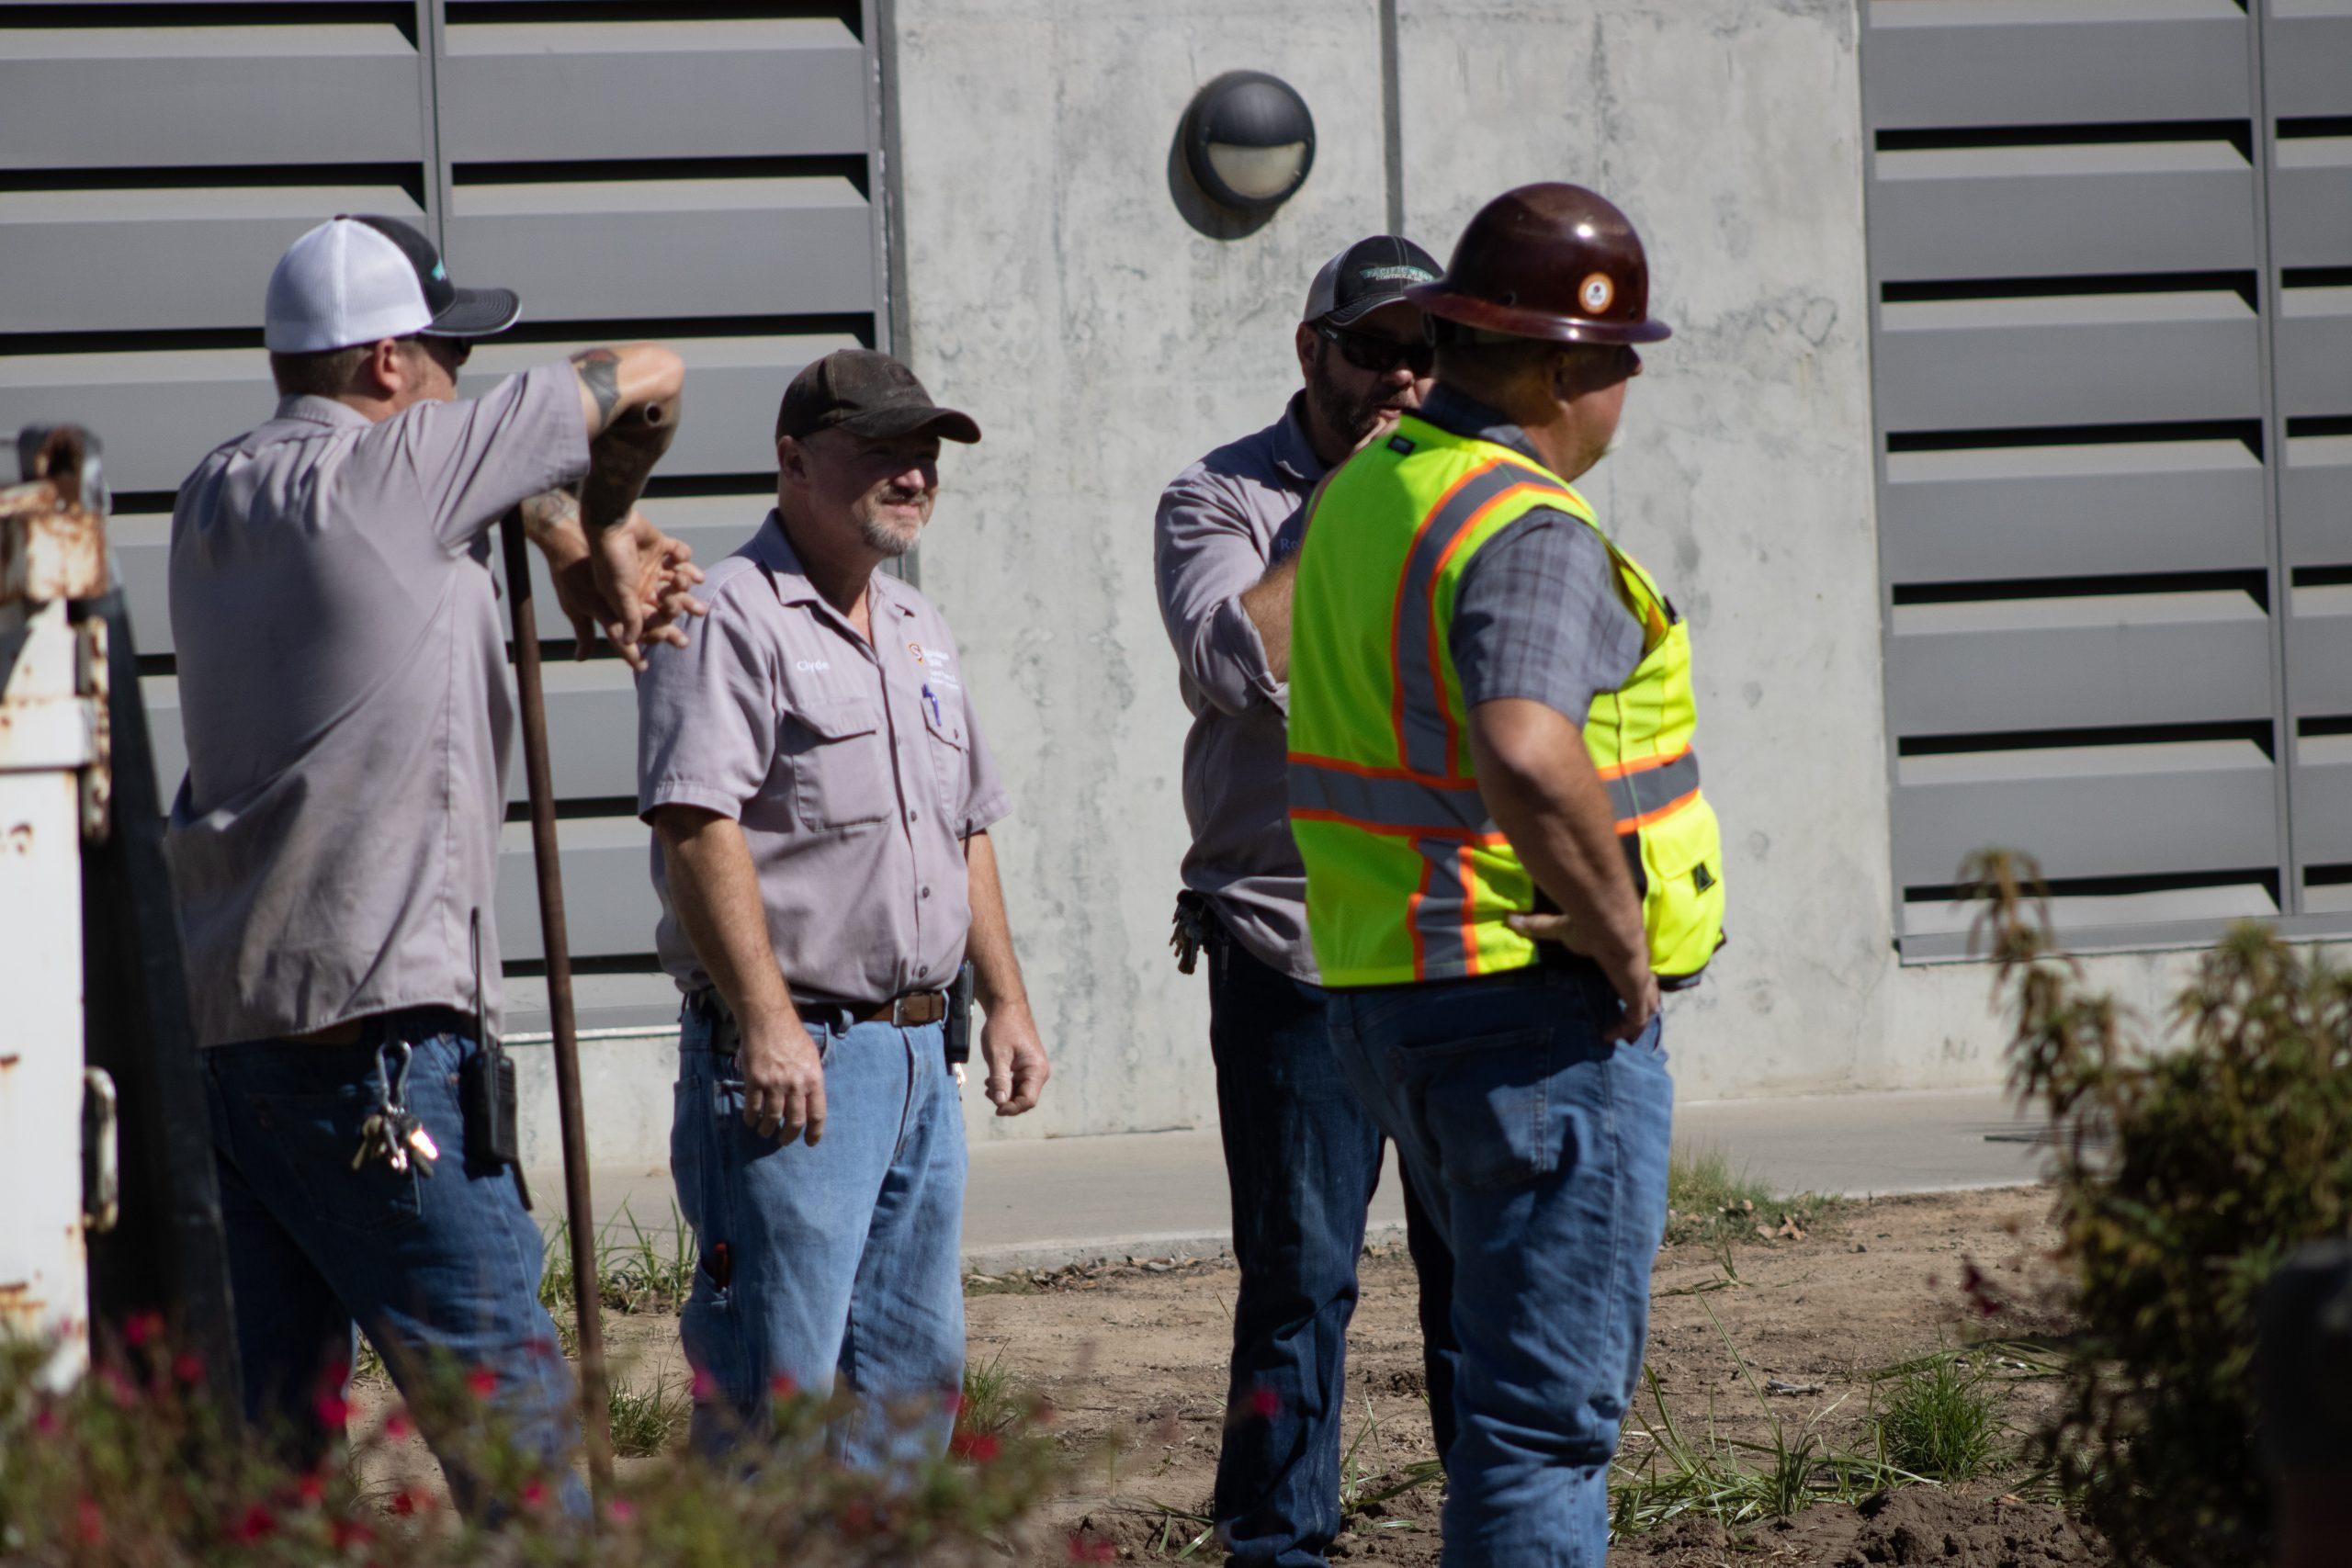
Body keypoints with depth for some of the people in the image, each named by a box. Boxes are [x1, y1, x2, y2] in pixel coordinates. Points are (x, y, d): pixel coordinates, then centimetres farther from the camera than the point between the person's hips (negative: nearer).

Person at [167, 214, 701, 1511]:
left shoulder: (217, 496, 17)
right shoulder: (383, 471, -7)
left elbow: (495, 461, 30)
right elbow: (641, 382, 4)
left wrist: (582, 551, 15)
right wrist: (603, 533, 21)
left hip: (225, 1016, 9)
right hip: (368, 1027, -9)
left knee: (271, 1421, 8)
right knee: (506, 1402, -7)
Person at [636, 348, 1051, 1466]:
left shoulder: (918, 633, 19)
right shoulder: (730, 616, -10)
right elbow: (695, 825, -19)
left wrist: (1005, 1000, 19)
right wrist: (767, 1021, -24)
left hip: (919, 1051, 9)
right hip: (793, 1056, -9)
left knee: (916, 1372, 12)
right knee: (774, 1383, -10)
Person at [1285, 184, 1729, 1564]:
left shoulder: (1365, 493, 12)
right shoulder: (1528, 534, -18)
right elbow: (1526, 761, -36)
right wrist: (1620, 937, -22)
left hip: (1387, 991, 9)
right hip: (1538, 1008, -9)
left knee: (1528, 1366, 20)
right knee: (1551, 1402, -5)